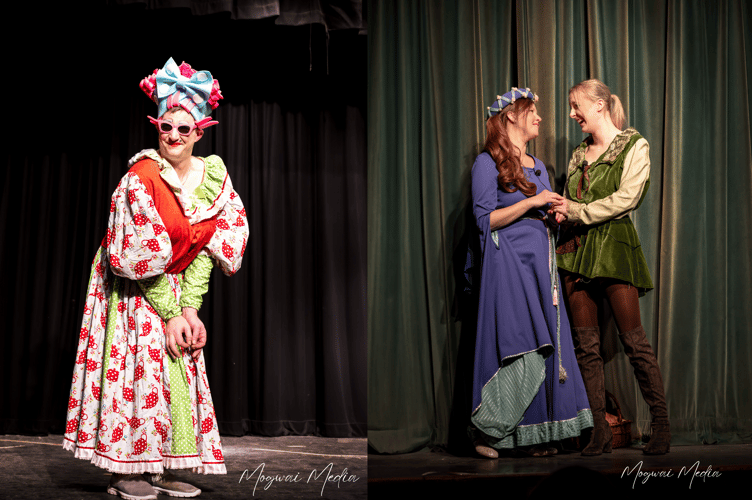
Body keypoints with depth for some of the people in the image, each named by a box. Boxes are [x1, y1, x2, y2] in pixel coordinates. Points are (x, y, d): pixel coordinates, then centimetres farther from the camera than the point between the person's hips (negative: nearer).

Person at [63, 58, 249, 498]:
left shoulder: (215, 176, -4)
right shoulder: (141, 177, -19)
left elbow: (208, 247, -3)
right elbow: (141, 255, -19)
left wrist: (191, 307, -10)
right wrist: (171, 313, -17)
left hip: (178, 287, 6)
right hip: (132, 287, -5)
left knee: (180, 368, 2)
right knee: (136, 366, -9)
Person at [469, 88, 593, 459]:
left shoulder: (538, 166, 21)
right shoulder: (488, 162, -3)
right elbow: (485, 219, -10)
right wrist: (532, 202, -14)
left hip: (540, 261, 8)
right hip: (509, 262, -8)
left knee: (544, 345, 3)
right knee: (519, 349, -11)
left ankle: (533, 435, 9)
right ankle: (487, 429, 2)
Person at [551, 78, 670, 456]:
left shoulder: (633, 146, 3)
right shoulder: (579, 155, 20)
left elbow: (626, 198, -9)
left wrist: (577, 211, -7)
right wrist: (559, 210, 0)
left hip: (614, 244, -6)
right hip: (577, 248, 6)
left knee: (633, 341, -7)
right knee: (586, 345, 1)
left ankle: (661, 427, 4)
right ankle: (600, 431, 5)